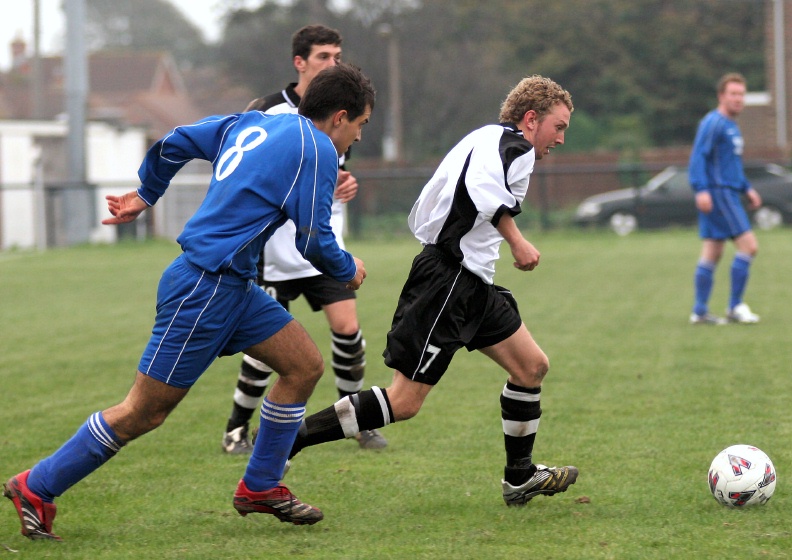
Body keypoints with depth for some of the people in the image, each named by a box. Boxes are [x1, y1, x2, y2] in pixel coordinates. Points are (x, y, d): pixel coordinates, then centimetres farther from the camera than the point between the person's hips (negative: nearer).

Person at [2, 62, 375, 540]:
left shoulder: (254, 123, 12)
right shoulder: (316, 151, -13)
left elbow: (177, 142, 17)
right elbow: (314, 240, -14)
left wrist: (145, 195, 32)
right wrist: (348, 272, 7)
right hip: (206, 289, -10)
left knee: (305, 366, 10)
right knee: (144, 413, -3)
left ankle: (260, 487, 19)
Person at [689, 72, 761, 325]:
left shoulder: (731, 126, 20)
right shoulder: (713, 123, -11)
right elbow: (698, 156, -19)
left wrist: (747, 188, 24)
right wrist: (701, 189, -28)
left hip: (728, 194, 10)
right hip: (718, 194, -10)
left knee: (712, 254, 7)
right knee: (748, 245, -11)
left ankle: (700, 311, 8)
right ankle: (735, 306, -7)